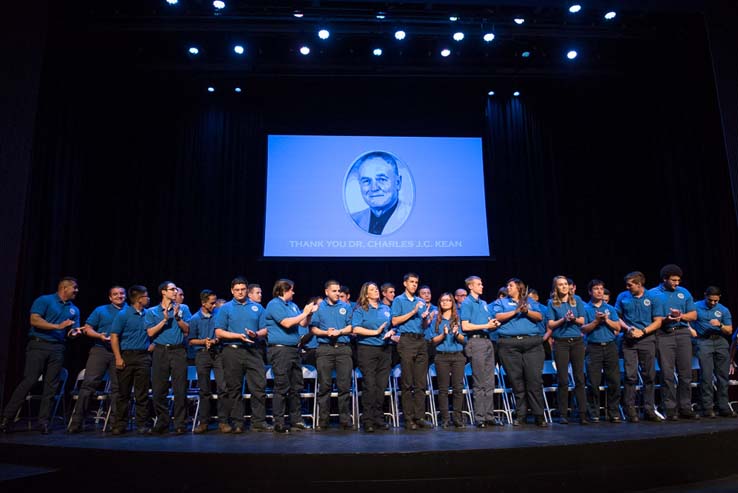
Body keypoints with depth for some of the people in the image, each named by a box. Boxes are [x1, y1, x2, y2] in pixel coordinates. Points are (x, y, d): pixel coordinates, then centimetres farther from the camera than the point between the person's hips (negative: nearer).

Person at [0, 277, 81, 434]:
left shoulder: (74, 310, 17)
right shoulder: (44, 300, 1)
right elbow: (34, 320, -11)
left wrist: (74, 332, -8)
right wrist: (58, 326, -15)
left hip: (58, 349, 5)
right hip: (39, 345, -5)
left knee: (51, 386, 2)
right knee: (28, 381, -10)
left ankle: (44, 422, 6)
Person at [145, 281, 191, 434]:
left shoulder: (182, 309, 11)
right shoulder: (152, 312, 10)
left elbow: (186, 329, 3)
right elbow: (150, 332, -1)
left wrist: (177, 317, -10)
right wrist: (165, 320, -9)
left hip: (178, 351, 0)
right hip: (160, 351, 1)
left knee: (180, 390, -4)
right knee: (158, 390, 2)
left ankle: (180, 424, 2)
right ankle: (162, 423, 15)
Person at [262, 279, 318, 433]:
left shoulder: (292, 305, 17)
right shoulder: (274, 304, -7)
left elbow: (304, 324, 16)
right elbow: (287, 323, -16)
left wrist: (309, 313, -1)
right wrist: (304, 313, -10)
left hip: (293, 349, 8)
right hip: (280, 349, -8)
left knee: (296, 386, 11)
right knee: (282, 387, -6)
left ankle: (296, 420, 20)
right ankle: (279, 423, 1)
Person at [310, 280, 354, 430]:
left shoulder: (346, 307, 12)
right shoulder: (319, 307, 10)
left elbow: (351, 326, 6)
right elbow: (313, 329, 6)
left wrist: (339, 332, -10)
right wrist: (326, 332, -11)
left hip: (343, 348, 1)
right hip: (325, 349, 0)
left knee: (344, 385, -1)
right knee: (324, 385, 0)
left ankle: (345, 419, 6)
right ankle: (323, 420, 7)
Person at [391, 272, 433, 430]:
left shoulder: (421, 302, 20)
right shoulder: (399, 300, 7)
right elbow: (395, 321, -4)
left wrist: (425, 317, -2)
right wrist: (413, 313, -9)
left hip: (421, 341, 5)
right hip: (407, 341, -5)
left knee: (421, 382, 3)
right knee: (408, 383, -4)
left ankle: (419, 417, 8)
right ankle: (408, 418, 1)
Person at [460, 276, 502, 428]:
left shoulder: (484, 303, 19)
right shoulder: (466, 303, -4)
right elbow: (465, 326, -13)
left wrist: (494, 324, 5)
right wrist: (486, 326, -13)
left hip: (487, 340, 8)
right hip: (475, 342, -7)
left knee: (490, 382, 8)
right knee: (479, 383, -5)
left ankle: (490, 416, 14)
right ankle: (480, 418, 2)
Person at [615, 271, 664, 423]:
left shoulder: (653, 298, 3)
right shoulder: (622, 297, 6)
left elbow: (657, 322, 2)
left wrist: (642, 331, -11)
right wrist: (627, 328, -9)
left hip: (647, 340, 0)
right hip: (629, 340, 0)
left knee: (649, 376, 4)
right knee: (630, 375, -4)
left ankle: (649, 410, 12)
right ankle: (630, 410, 1)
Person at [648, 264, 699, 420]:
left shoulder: (684, 292, 14)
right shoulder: (653, 294, 3)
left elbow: (693, 315, 13)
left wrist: (680, 316, -7)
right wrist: (665, 319, -17)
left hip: (683, 333, 4)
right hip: (663, 335, -3)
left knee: (685, 372, 4)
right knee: (667, 373, -3)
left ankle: (685, 408, 12)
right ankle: (670, 409, 3)